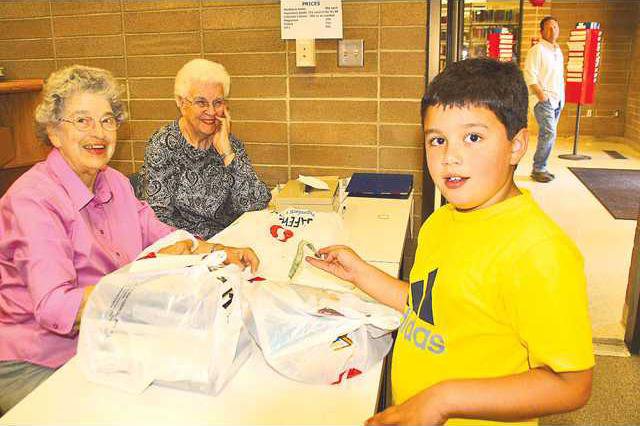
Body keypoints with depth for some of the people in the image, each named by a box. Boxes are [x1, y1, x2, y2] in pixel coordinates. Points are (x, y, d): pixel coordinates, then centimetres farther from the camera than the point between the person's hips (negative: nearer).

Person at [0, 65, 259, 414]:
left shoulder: (114, 182, 3)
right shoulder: (33, 201, -21)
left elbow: (162, 237, 10)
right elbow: (56, 310, -30)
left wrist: (219, 252, -8)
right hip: (33, 366, -6)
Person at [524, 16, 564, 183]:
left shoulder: (558, 51, 19)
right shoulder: (537, 50, -6)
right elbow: (529, 75, -14)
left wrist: (562, 97, 15)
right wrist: (541, 94, -20)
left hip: (557, 99, 8)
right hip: (543, 99, -8)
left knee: (547, 134, 8)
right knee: (549, 133, -16)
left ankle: (539, 168, 14)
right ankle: (538, 170, -9)